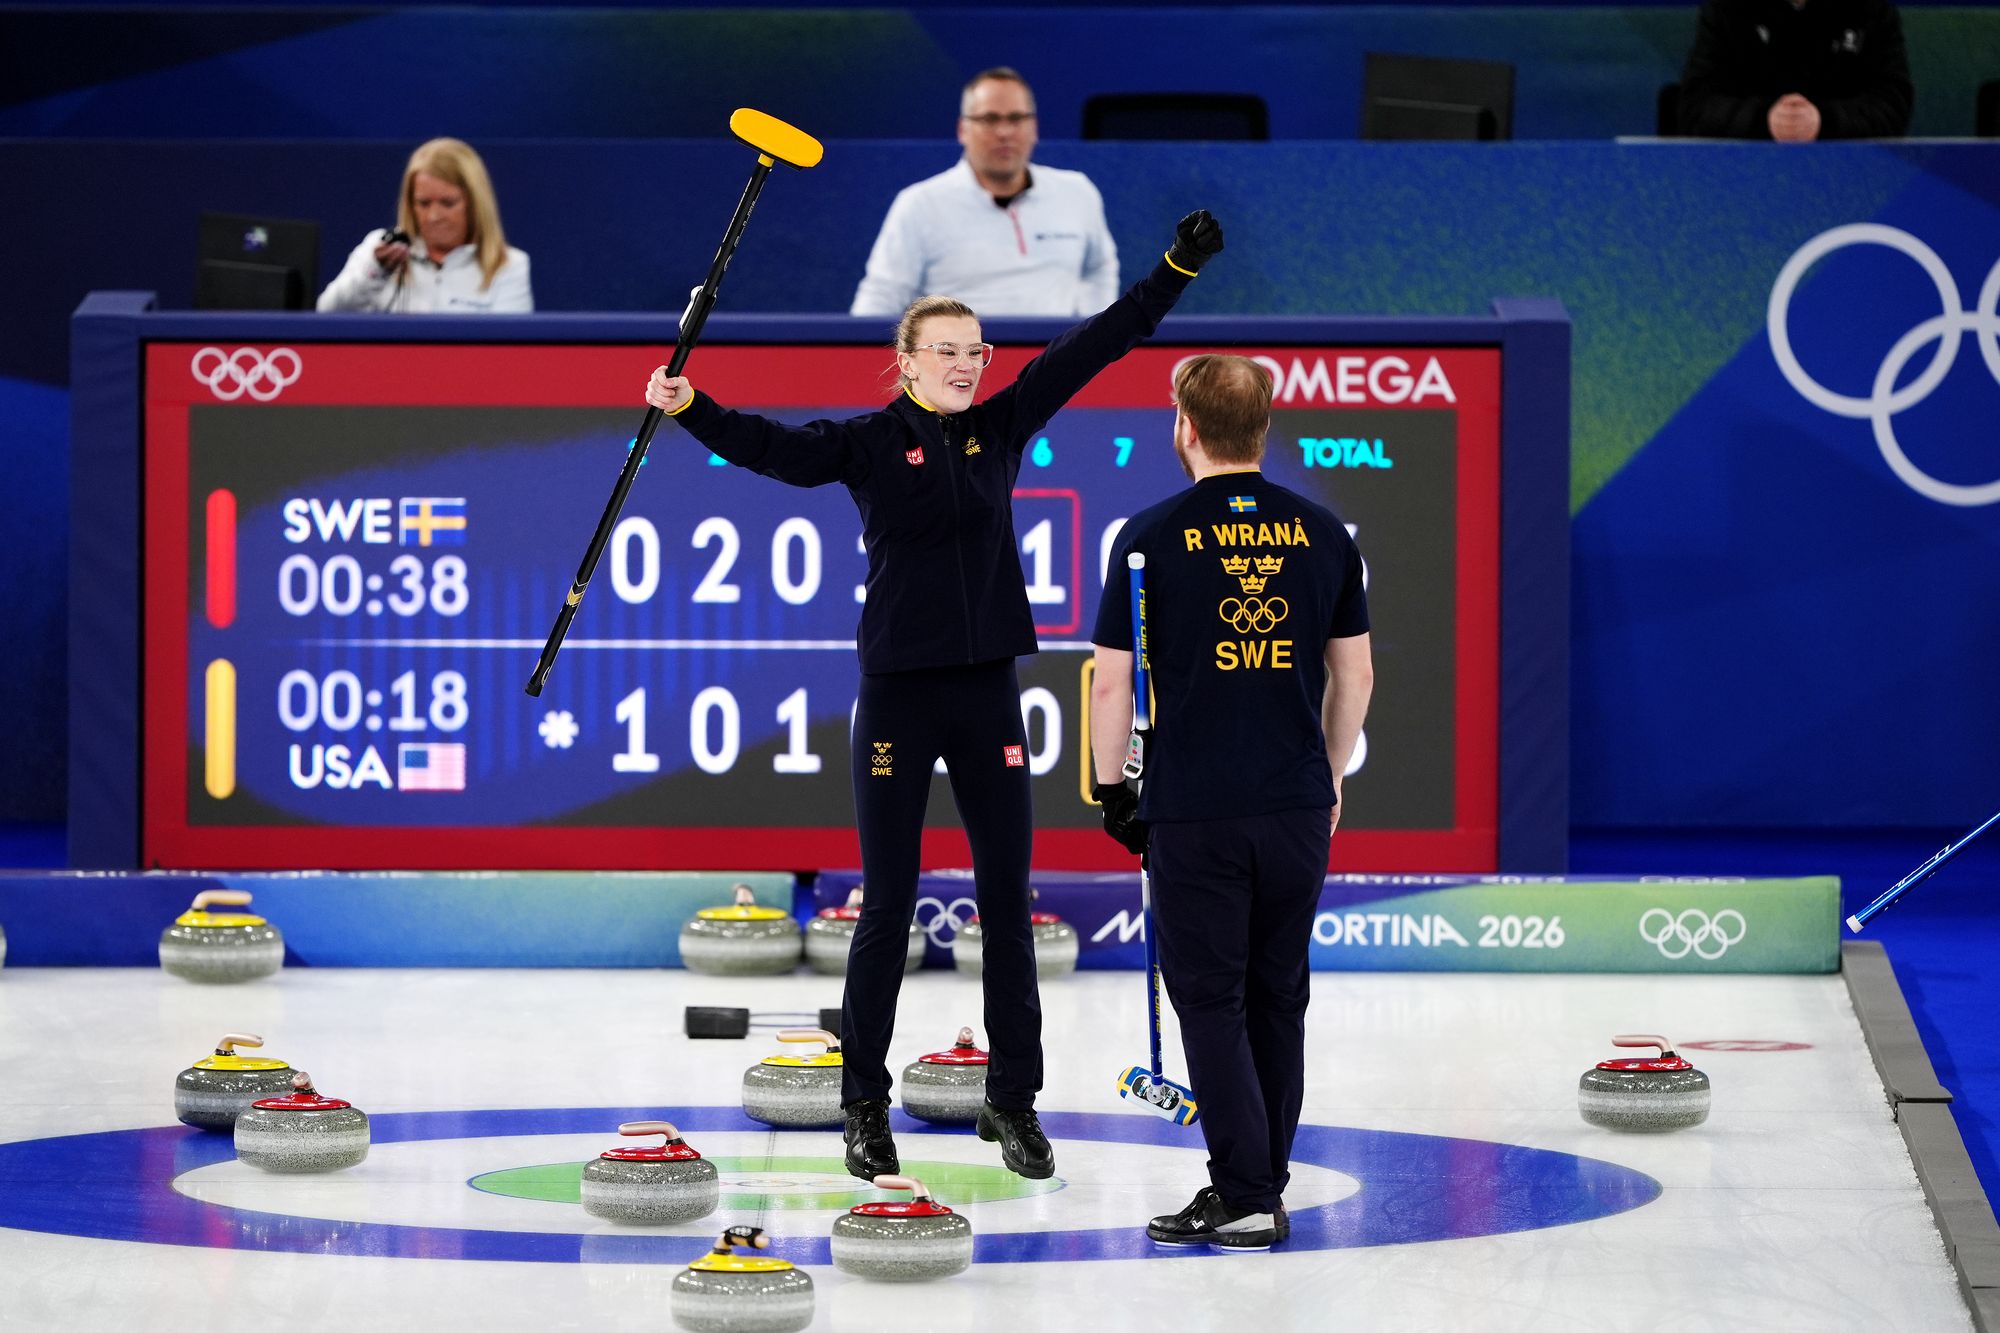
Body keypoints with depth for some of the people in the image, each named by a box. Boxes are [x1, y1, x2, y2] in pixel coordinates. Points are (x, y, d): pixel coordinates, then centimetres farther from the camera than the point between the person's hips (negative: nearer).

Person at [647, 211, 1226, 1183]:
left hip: (987, 693, 3)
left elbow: (1091, 348, 6)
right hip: (899, 693, -3)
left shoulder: (1000, 428, 6)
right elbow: (779, 449, -21)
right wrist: (692, 411, -36)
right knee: (887, 908, 2)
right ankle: (866, 1105, 11)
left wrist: (1177, 271, 3)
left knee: (1007, 900, 5)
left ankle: (1013, 1100, 13)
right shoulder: (874, 443, -5)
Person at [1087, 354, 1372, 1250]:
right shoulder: (1323, 535, 4)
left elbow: (1113, 680, -6)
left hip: (1194, 811, -4)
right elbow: (1353, 673, 10)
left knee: (1210, 1000, 1)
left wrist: (1112, 787, 6)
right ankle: (1254, 1188, 18)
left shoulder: (1153, 538, -8)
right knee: (1276, 997, 12)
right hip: (1298, 806, 4)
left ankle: (1246, 1197, -5)